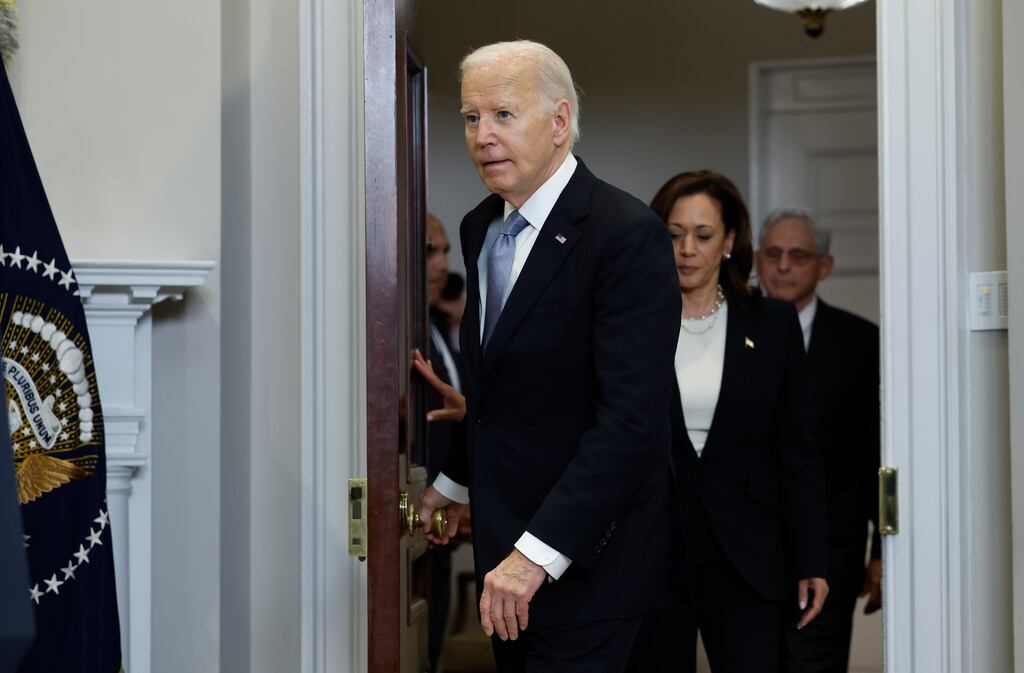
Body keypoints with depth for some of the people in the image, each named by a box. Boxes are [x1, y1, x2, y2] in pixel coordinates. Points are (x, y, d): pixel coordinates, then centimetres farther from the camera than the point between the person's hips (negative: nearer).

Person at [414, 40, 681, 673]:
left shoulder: (627, 234, -18)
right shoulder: (481, 227, 7)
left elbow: (633, 418, -25)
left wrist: (539, 553, -27)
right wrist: (455, 482, 23)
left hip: (585, 556, -7)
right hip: (507, 543, 8)